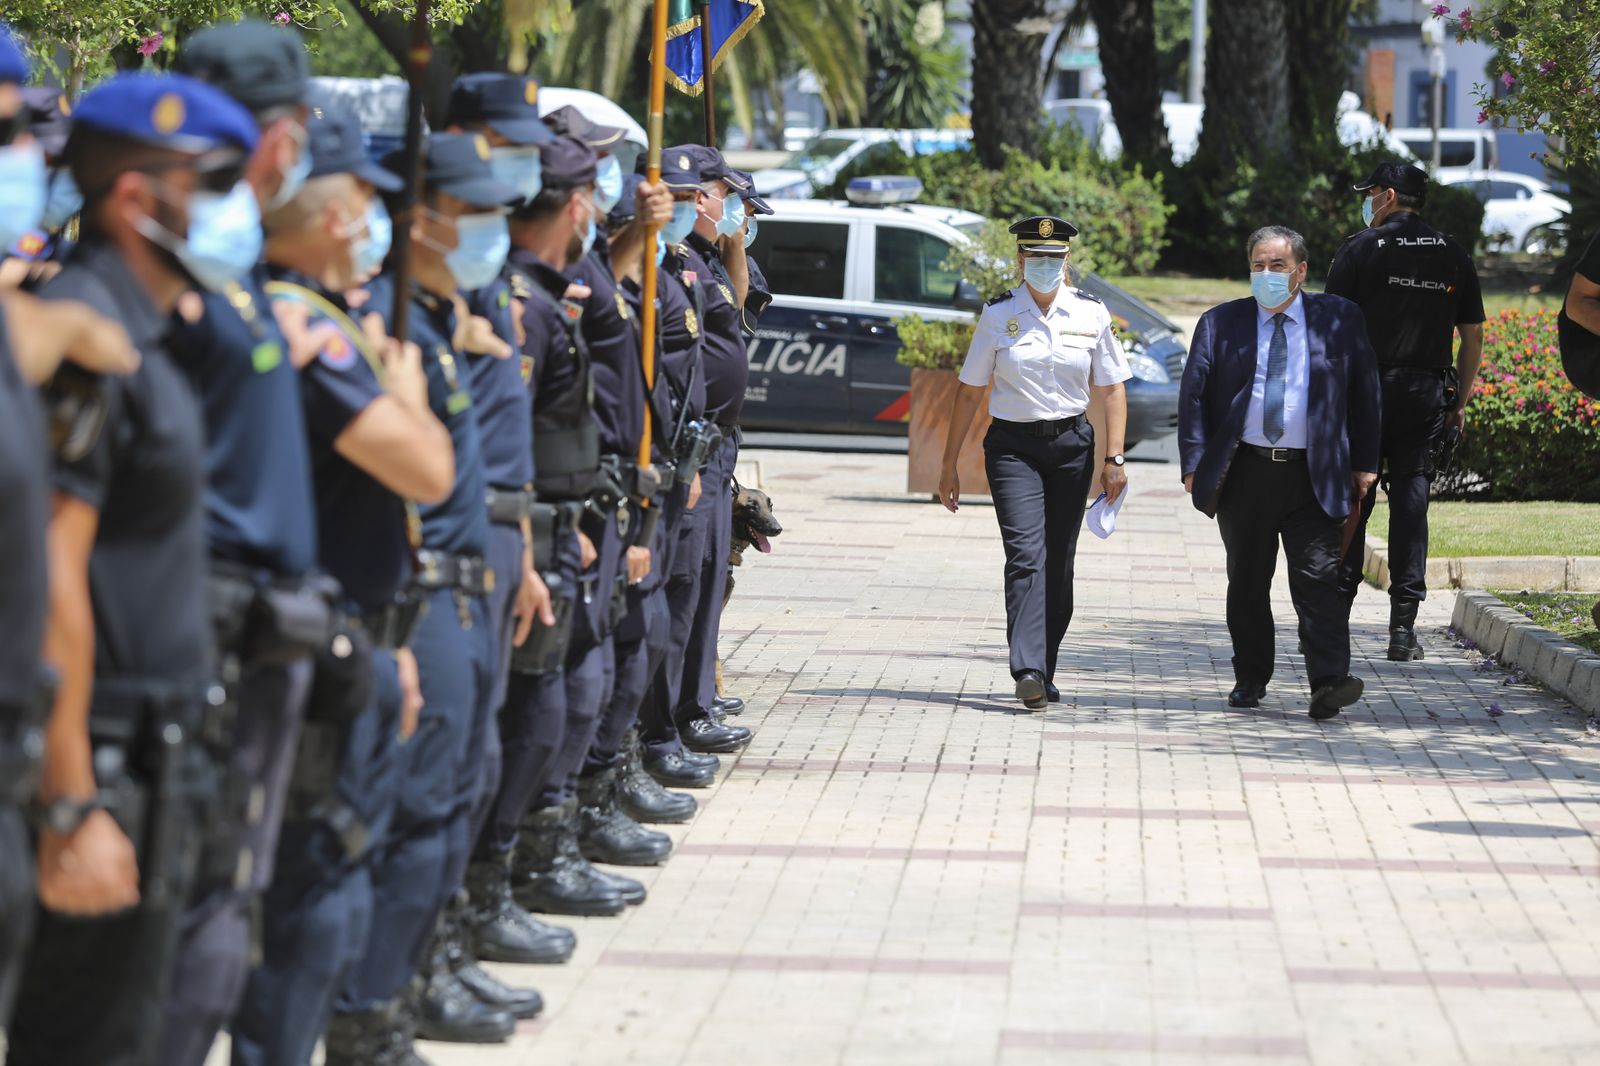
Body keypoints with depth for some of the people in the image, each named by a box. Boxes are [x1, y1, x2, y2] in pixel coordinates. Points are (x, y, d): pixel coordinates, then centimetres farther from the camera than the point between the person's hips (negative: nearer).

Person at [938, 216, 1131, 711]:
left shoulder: (1091, 314, 3)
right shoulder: (998, 314, 0)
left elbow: (1112, 390, 7)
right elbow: (969, 392, 5)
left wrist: (1114, 459, -2)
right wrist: (949, 465, 4)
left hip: (1071, 444, 2)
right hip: (1013, 445, -2)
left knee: (1058, 561, 5)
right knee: (1026, 553, -16)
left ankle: (1045, 670, 17)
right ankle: (1028, 672, -25)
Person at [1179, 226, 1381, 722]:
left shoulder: (1339, 320, 6)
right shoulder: (1220, 324, 6)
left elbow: (1364, 393, 8)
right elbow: (1194, 395, 4)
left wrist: (1365, 464, 4)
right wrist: (1194, 465, -5)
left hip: (1313, 475, -1)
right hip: (1244, 472, 2)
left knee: (1319, 578, -11)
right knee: (1247, 583, 9)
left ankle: (1329, 682, -17)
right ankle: (1250, 681, 21)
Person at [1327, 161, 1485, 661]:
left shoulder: (1361, 249, -3)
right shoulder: (1455, 257, 9)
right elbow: (1473, 337, 10)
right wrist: (1460, 403, 16)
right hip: (1425, 393, 3)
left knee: (1349, 503, 3)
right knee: (1411, 502, 4)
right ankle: (1403, 628, 0)